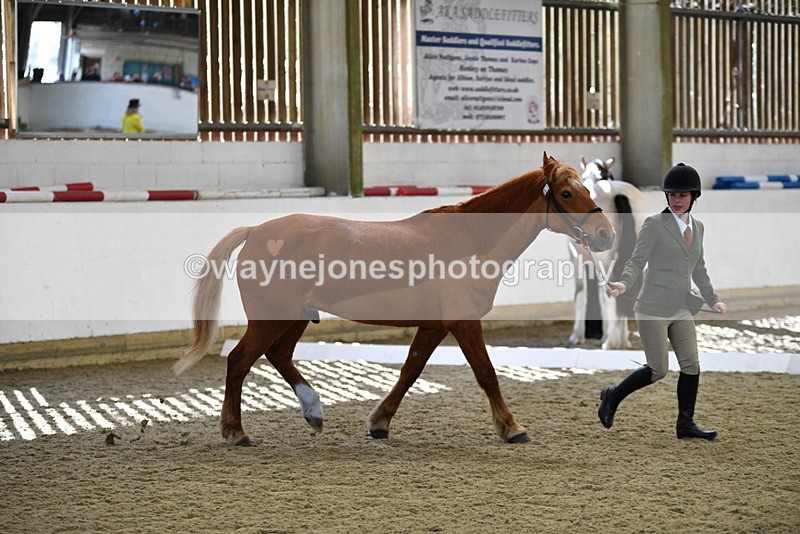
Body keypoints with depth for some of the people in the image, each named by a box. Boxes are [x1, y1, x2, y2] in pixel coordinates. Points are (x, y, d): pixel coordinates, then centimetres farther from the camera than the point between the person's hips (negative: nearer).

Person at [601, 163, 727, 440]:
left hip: (681, 310, 6)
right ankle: (612, 396, 17)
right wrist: (624, 284, -30)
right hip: (654, 308, -6)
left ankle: (685, 424, 11)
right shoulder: (654, 224, -7)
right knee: (658, 370, -4)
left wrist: (713, 300, 20)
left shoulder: (697, 227, 12)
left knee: (691, 365, 1)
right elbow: (636, 261, -11)